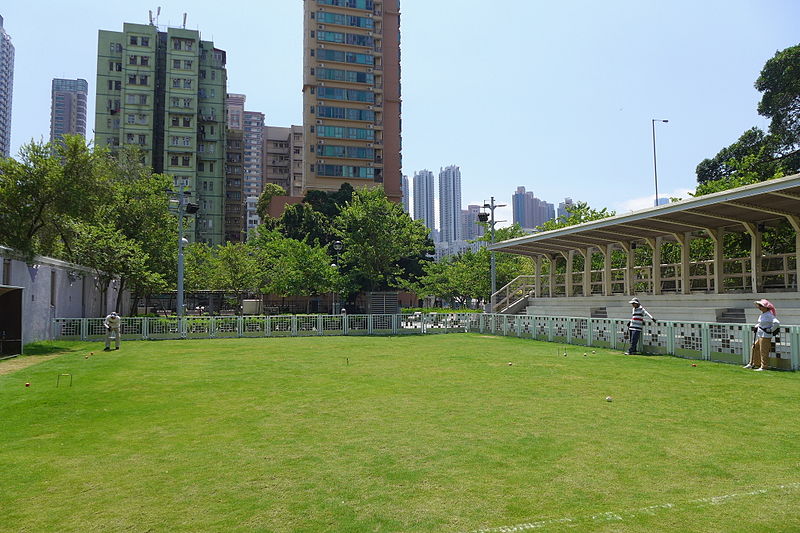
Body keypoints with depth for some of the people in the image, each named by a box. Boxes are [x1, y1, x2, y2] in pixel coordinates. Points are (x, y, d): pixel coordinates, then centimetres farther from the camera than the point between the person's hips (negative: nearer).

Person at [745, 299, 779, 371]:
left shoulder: (769, 315, -17)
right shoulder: (762, 314, 12)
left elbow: (777, 323, -29)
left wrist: (770, 330, -20)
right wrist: (756, 326, 13)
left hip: (765, 336, -10)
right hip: (759, 335, 10)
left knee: (763, 351, -3)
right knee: (755, 348, 16)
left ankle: (763, 367, 5)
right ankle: (754, 364, 26)